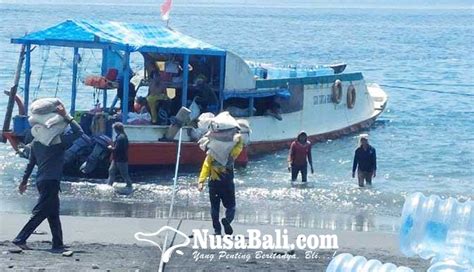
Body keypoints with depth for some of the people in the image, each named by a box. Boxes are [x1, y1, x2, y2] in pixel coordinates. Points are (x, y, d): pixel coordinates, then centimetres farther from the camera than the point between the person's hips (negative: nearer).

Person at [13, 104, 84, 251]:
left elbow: (31, 163, 15)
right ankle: (20, 239, -13)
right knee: (40, 212, -8)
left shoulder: (36, 142, 12)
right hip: (51, 181, -8)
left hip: (41, 181, 8)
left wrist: (24, 181, 21)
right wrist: (67, 117, -6)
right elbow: (79, 132, -9)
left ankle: (58, 244, 14)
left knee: (54, 214, 13)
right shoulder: (58, 140, -9)